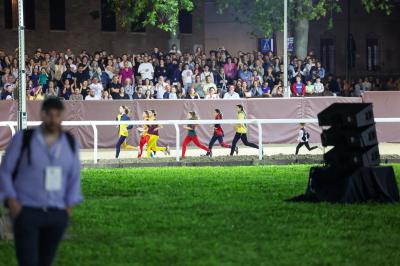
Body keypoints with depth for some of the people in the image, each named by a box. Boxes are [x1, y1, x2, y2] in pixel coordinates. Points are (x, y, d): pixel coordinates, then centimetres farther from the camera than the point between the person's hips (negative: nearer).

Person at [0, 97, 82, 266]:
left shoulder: (70, 143, 4)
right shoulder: (23, 139, -7)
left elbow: (74, 177, 13)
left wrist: (70, 207, 2)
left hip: (56, 215, 4)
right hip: (26, 212, -4)